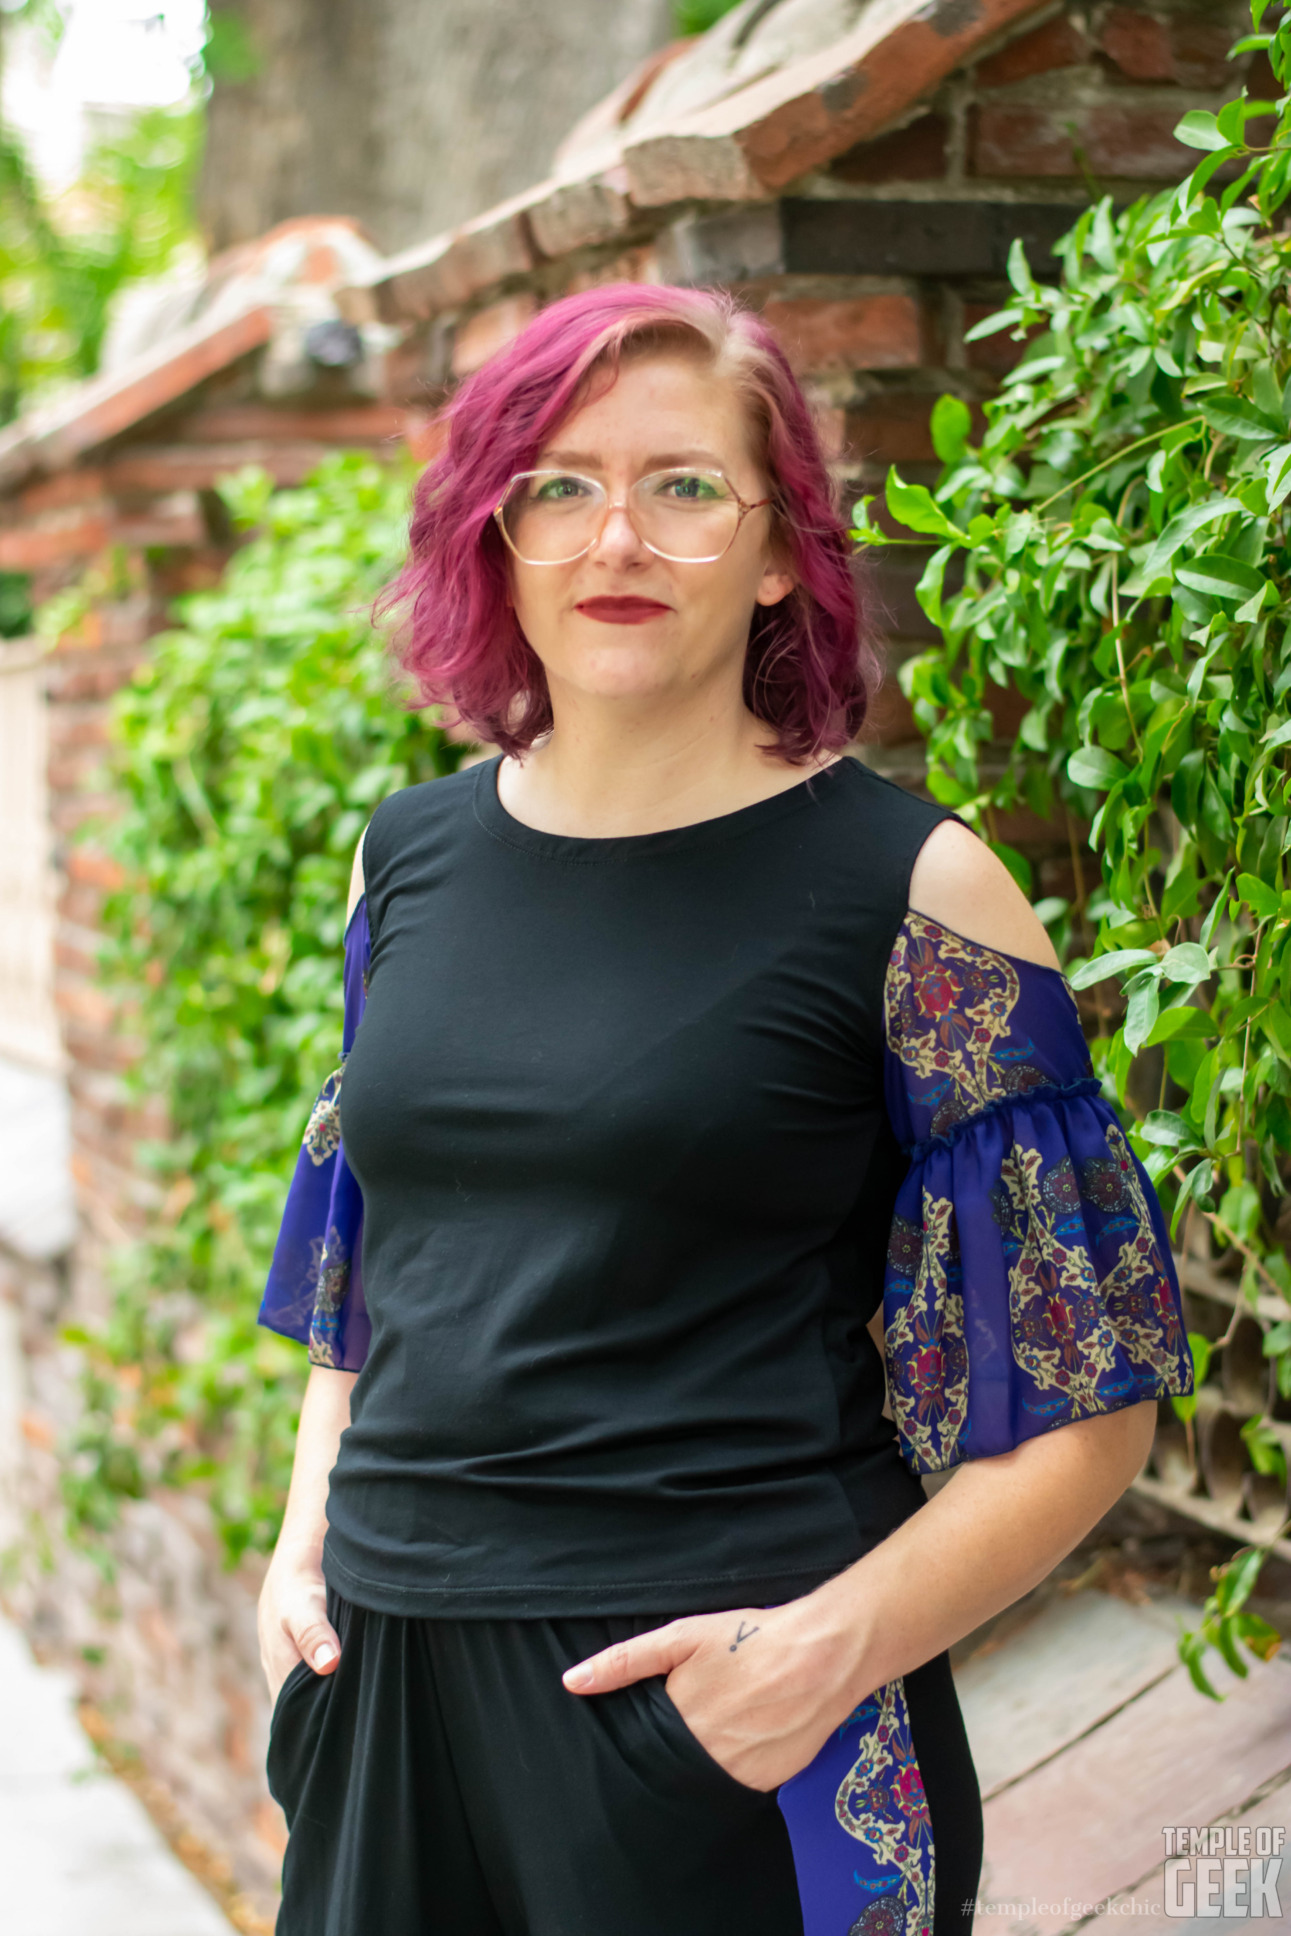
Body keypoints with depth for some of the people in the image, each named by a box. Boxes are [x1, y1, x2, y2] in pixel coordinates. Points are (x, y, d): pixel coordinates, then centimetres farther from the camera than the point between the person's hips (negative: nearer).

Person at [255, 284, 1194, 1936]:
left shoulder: (911, 891, -9)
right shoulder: (410, 860, 6)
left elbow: (1085, 1401, -7)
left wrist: (842, 1640, -18)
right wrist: (305, 1535, 5)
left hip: (731, 1721, -4)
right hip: (389, 1674, 5)